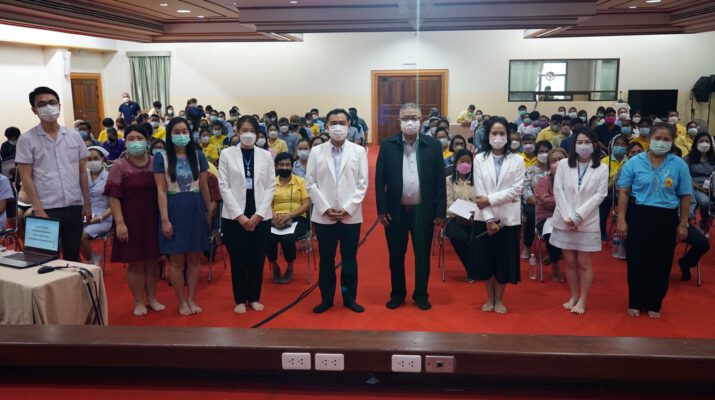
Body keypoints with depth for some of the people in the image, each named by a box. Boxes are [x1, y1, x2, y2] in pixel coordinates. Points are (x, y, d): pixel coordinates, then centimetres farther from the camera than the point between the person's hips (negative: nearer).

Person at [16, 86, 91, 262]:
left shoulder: (74, 136, 7)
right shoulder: (27, 140, -3)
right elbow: (26, 178, -5)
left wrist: (87, 203, 7)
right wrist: (38, 210, -12)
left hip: (74, 207, 3)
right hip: (47, 210, -3)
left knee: (73, 257, 12)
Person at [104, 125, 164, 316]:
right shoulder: (119, 166, -5)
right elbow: (113, 196, -9)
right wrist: (120, 223, -16)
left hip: (153, 220, 3)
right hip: (131, 221, -3)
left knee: (153, 260, 11)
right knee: (135, 262, 4)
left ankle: (152, 298, 24)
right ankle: (138, 301, 16)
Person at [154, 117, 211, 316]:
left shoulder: (197, 155, 4)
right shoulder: (161, 158, -3)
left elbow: (204, 186, 8)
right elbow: (161, 191, -6)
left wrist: (209, 212, 10)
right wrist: (165, 219, -12)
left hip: (196, 209, 2)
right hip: (174, 209, -2)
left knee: (194, 259, 8)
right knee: (177, 260, 4)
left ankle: (192, 299, 22)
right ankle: (182, 301, 18)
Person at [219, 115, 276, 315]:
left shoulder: (266, 155, 5)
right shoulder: (227, 154, 1)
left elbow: (270, 187, 2)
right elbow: (224, 186, -3)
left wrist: (258, 214, -7)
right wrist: (239, 215, -10)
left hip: (261, 216, 2)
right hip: (234, 216, -1)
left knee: (257, 259, 7)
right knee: (238, 259, 4)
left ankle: (254, 297, 23)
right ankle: (240, 299, 19)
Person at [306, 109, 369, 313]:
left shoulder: (359, 151, 3)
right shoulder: (316, 152, 4)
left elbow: (362, 184, -1)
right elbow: (310, 184, 1)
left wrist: (347, 209, -9)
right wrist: (325, 208, -8)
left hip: (351, 216, 0)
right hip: (323, 216, 1)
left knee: (350, 259, 7)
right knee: (326, 259, 9)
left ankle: (350, 298, 20)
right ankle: (326, 298, 21)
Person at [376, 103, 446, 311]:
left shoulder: (433, 145, -1)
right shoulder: (387, 145, -1)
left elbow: (440, 180, 0)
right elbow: (380, 179, 0)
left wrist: (440, 211, -3)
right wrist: (381, 209, -5)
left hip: (423, 211, 0)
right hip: (395, 210, 0)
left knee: (422, 255, 9)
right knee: (396, 255, 10)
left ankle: (421, 294, 24)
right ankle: (397, 293, 26)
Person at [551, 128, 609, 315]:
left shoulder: (602, 168, 0)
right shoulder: (563, 164, 3)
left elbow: (599, 195, -6)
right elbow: (558, 190, -2)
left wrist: (578, 216, -15)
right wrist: (567, 216, -12)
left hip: (587, 222, -2)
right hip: (564, 221, 2)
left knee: (584, 263, 3)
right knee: (570, 262, 10)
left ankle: (582, 300, 15)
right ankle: (573, 296, 24)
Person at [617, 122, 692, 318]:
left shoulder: (679, 165, -1)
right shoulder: (635, 162, -2)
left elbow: (685, 196, 4)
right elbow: (624, 192, -1)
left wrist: (683, 224, 2)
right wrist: (621, 220, -5)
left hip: (666, 219, 1)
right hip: (638, 215, -1)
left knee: (661, 264, 9)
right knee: (636, 261, 7)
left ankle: (654, 305, 25)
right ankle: (635, 303, 23)